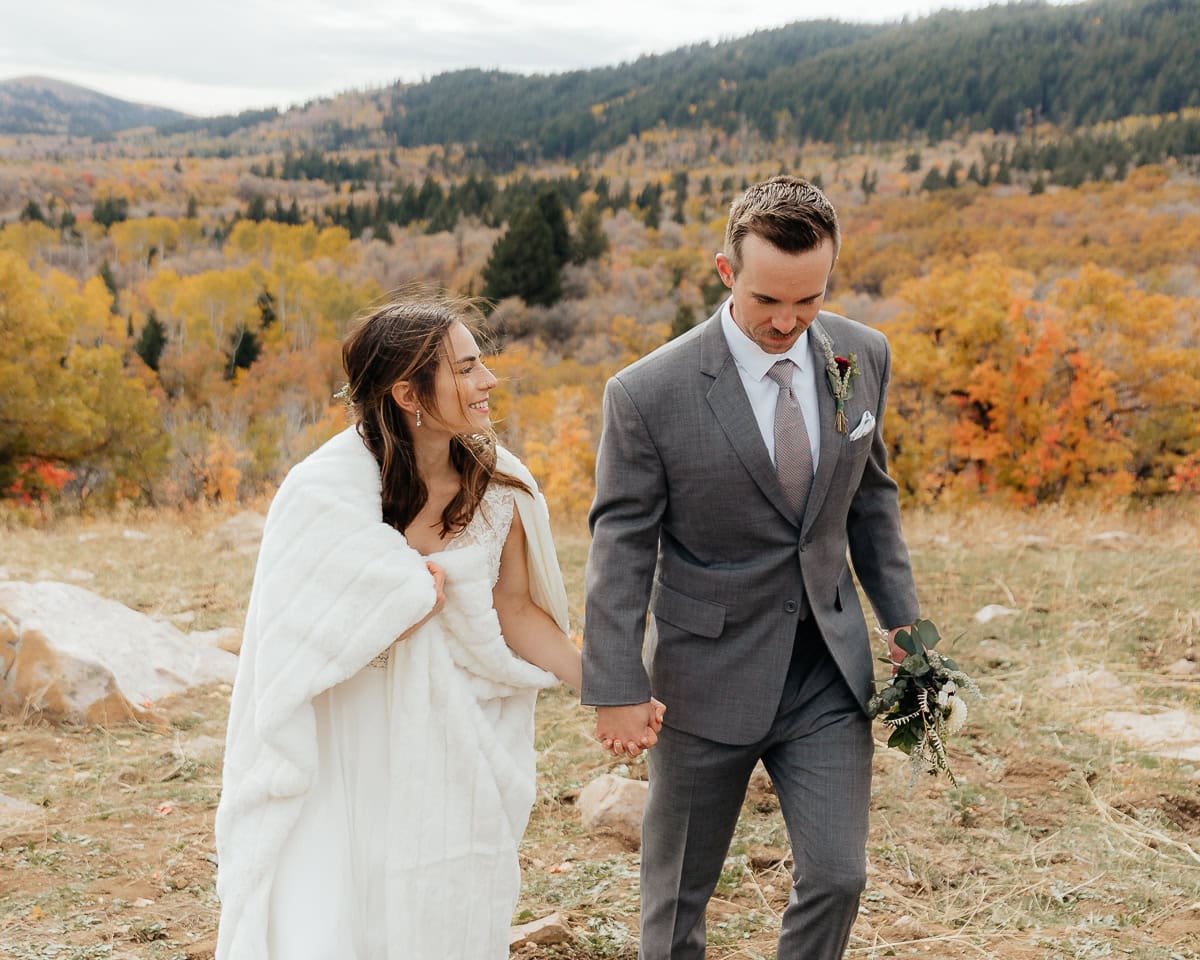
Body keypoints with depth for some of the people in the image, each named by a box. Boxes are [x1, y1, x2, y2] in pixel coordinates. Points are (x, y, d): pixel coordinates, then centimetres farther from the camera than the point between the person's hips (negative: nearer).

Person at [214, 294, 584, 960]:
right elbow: (375, 627, -24)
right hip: (345, 751, -4)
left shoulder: (498, 486, -7)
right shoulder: (328, 491, -19)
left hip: (449, 750, 4)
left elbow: (515, 611, 2)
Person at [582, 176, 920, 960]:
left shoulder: (863, 356, -3)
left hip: (828, 667, 3)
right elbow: (621, 545, -12)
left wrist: (903, 622, 8)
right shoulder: (650, 394, -18)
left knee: (837, 874, 2)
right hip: (709, 675, -3)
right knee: (680, 888, 13)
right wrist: (616, 689, -13)